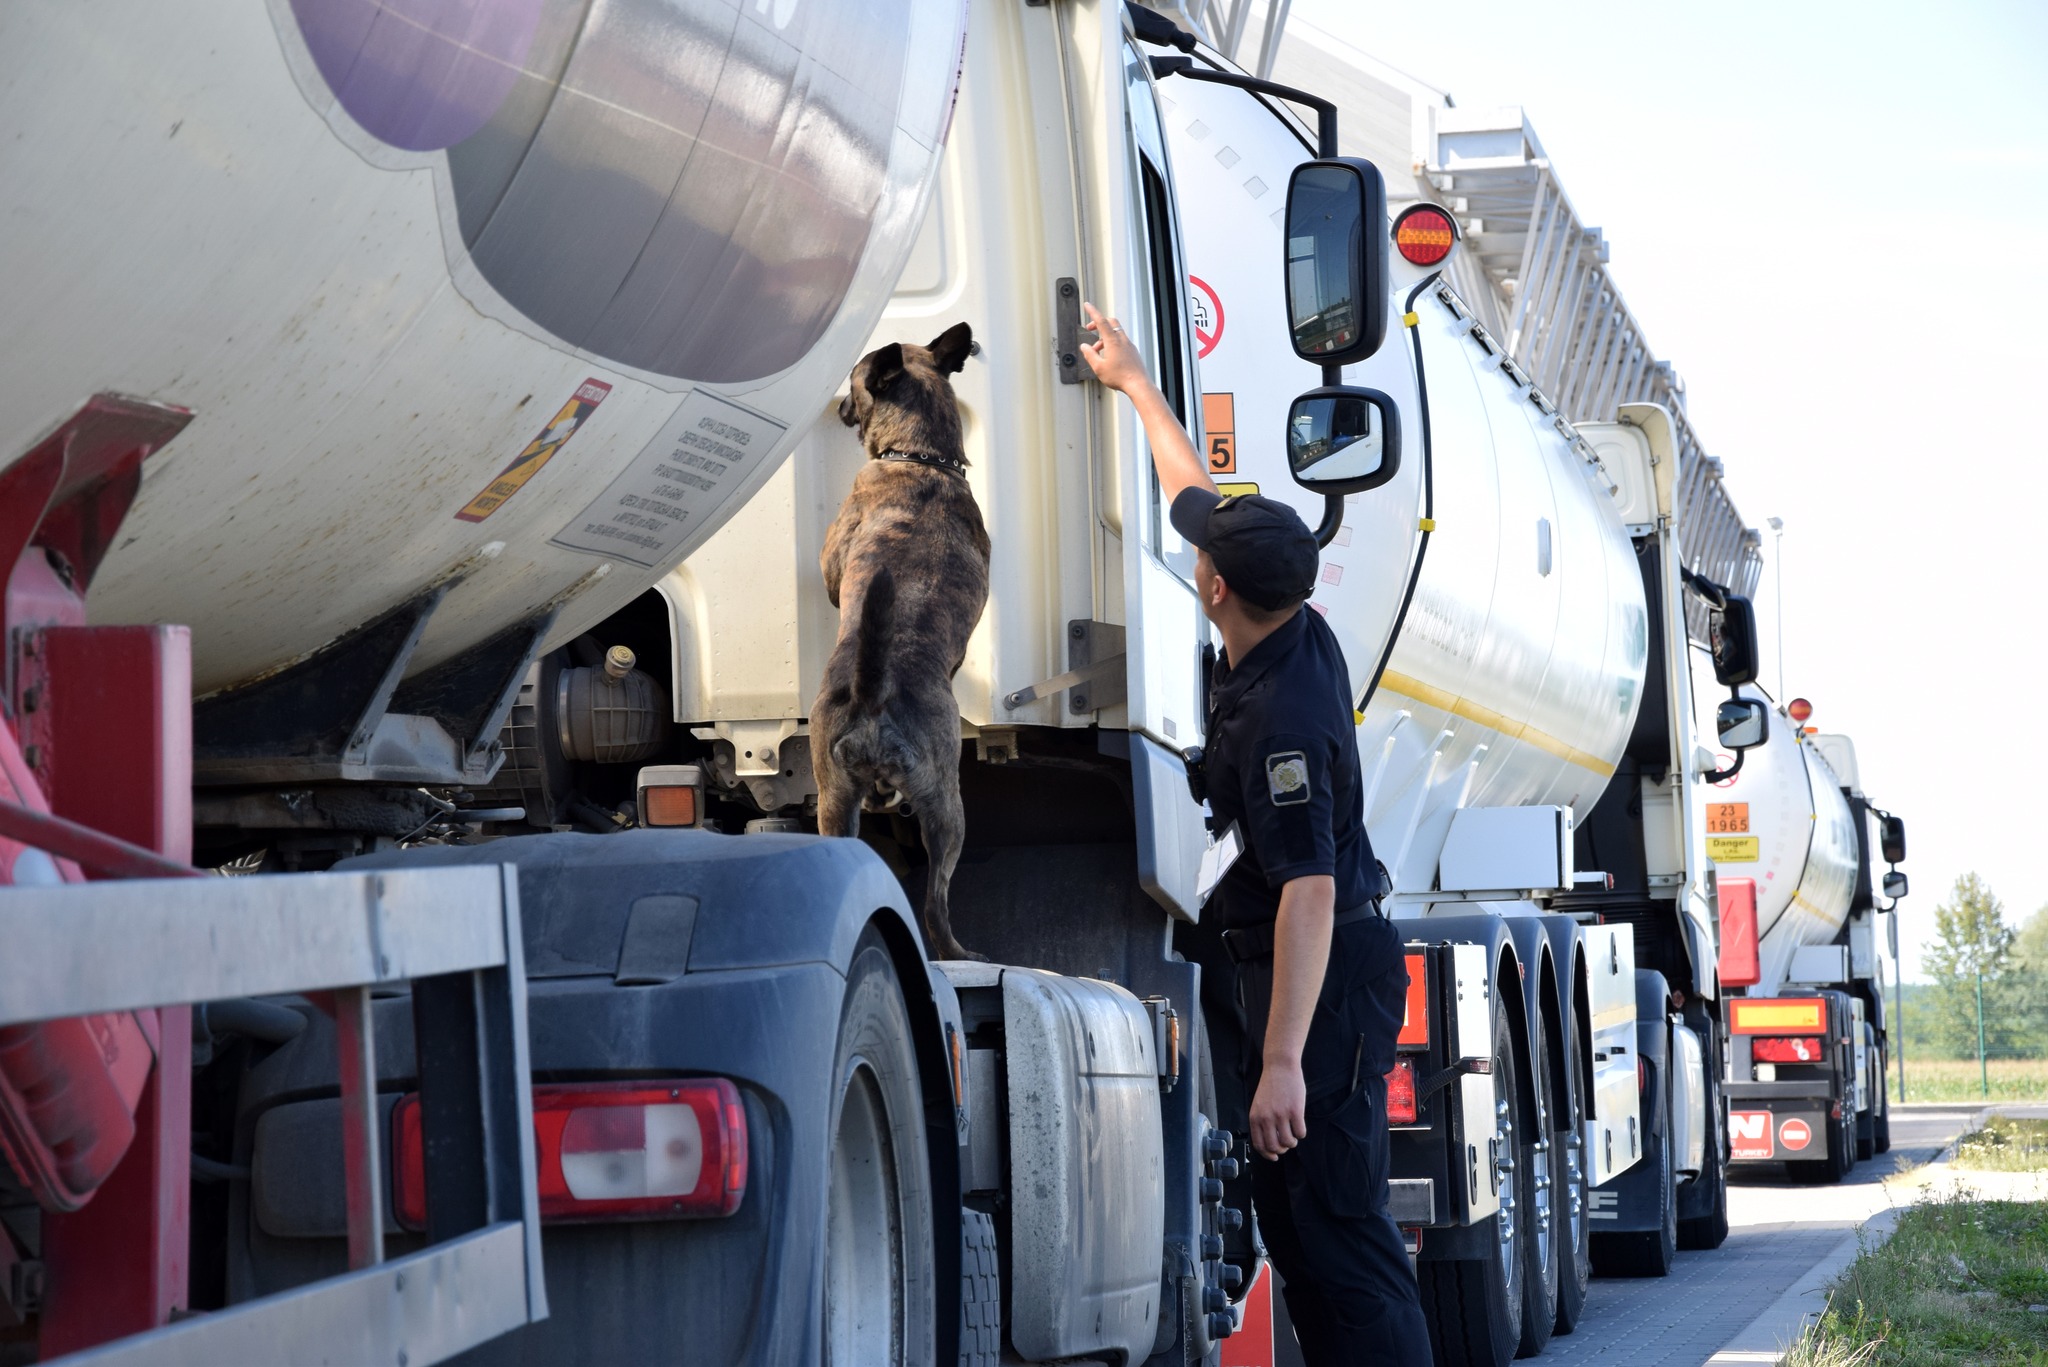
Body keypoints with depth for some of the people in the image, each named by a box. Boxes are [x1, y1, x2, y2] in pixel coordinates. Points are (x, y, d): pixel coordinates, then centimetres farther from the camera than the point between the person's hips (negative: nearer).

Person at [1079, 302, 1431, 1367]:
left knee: (1335, 1220, -12)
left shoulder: (1283, 716, -25)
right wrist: (1133, 381, 29)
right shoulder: (1295, 635, 3)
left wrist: (1283, 1060, -33)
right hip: (1310, 965, 10)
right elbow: (1196, 494, 19)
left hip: (1328, 971, -10)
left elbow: (1308, 891, -30)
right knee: (1292, 1211, 12)